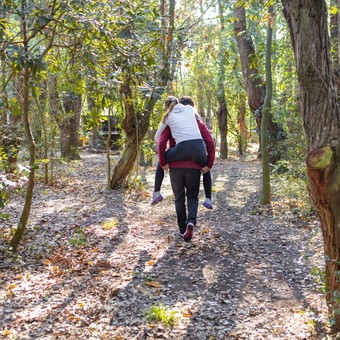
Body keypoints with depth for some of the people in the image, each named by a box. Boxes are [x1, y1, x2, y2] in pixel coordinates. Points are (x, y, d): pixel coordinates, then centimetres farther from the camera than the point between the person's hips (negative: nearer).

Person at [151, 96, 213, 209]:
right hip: (198, 147, 2)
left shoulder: (167, 116, 17)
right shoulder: (189, 108, 22)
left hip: (182, 148, -2)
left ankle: (156, 193, 24)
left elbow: (157, 138, 25)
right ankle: (208, 199, 21)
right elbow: (198, 118, 44)